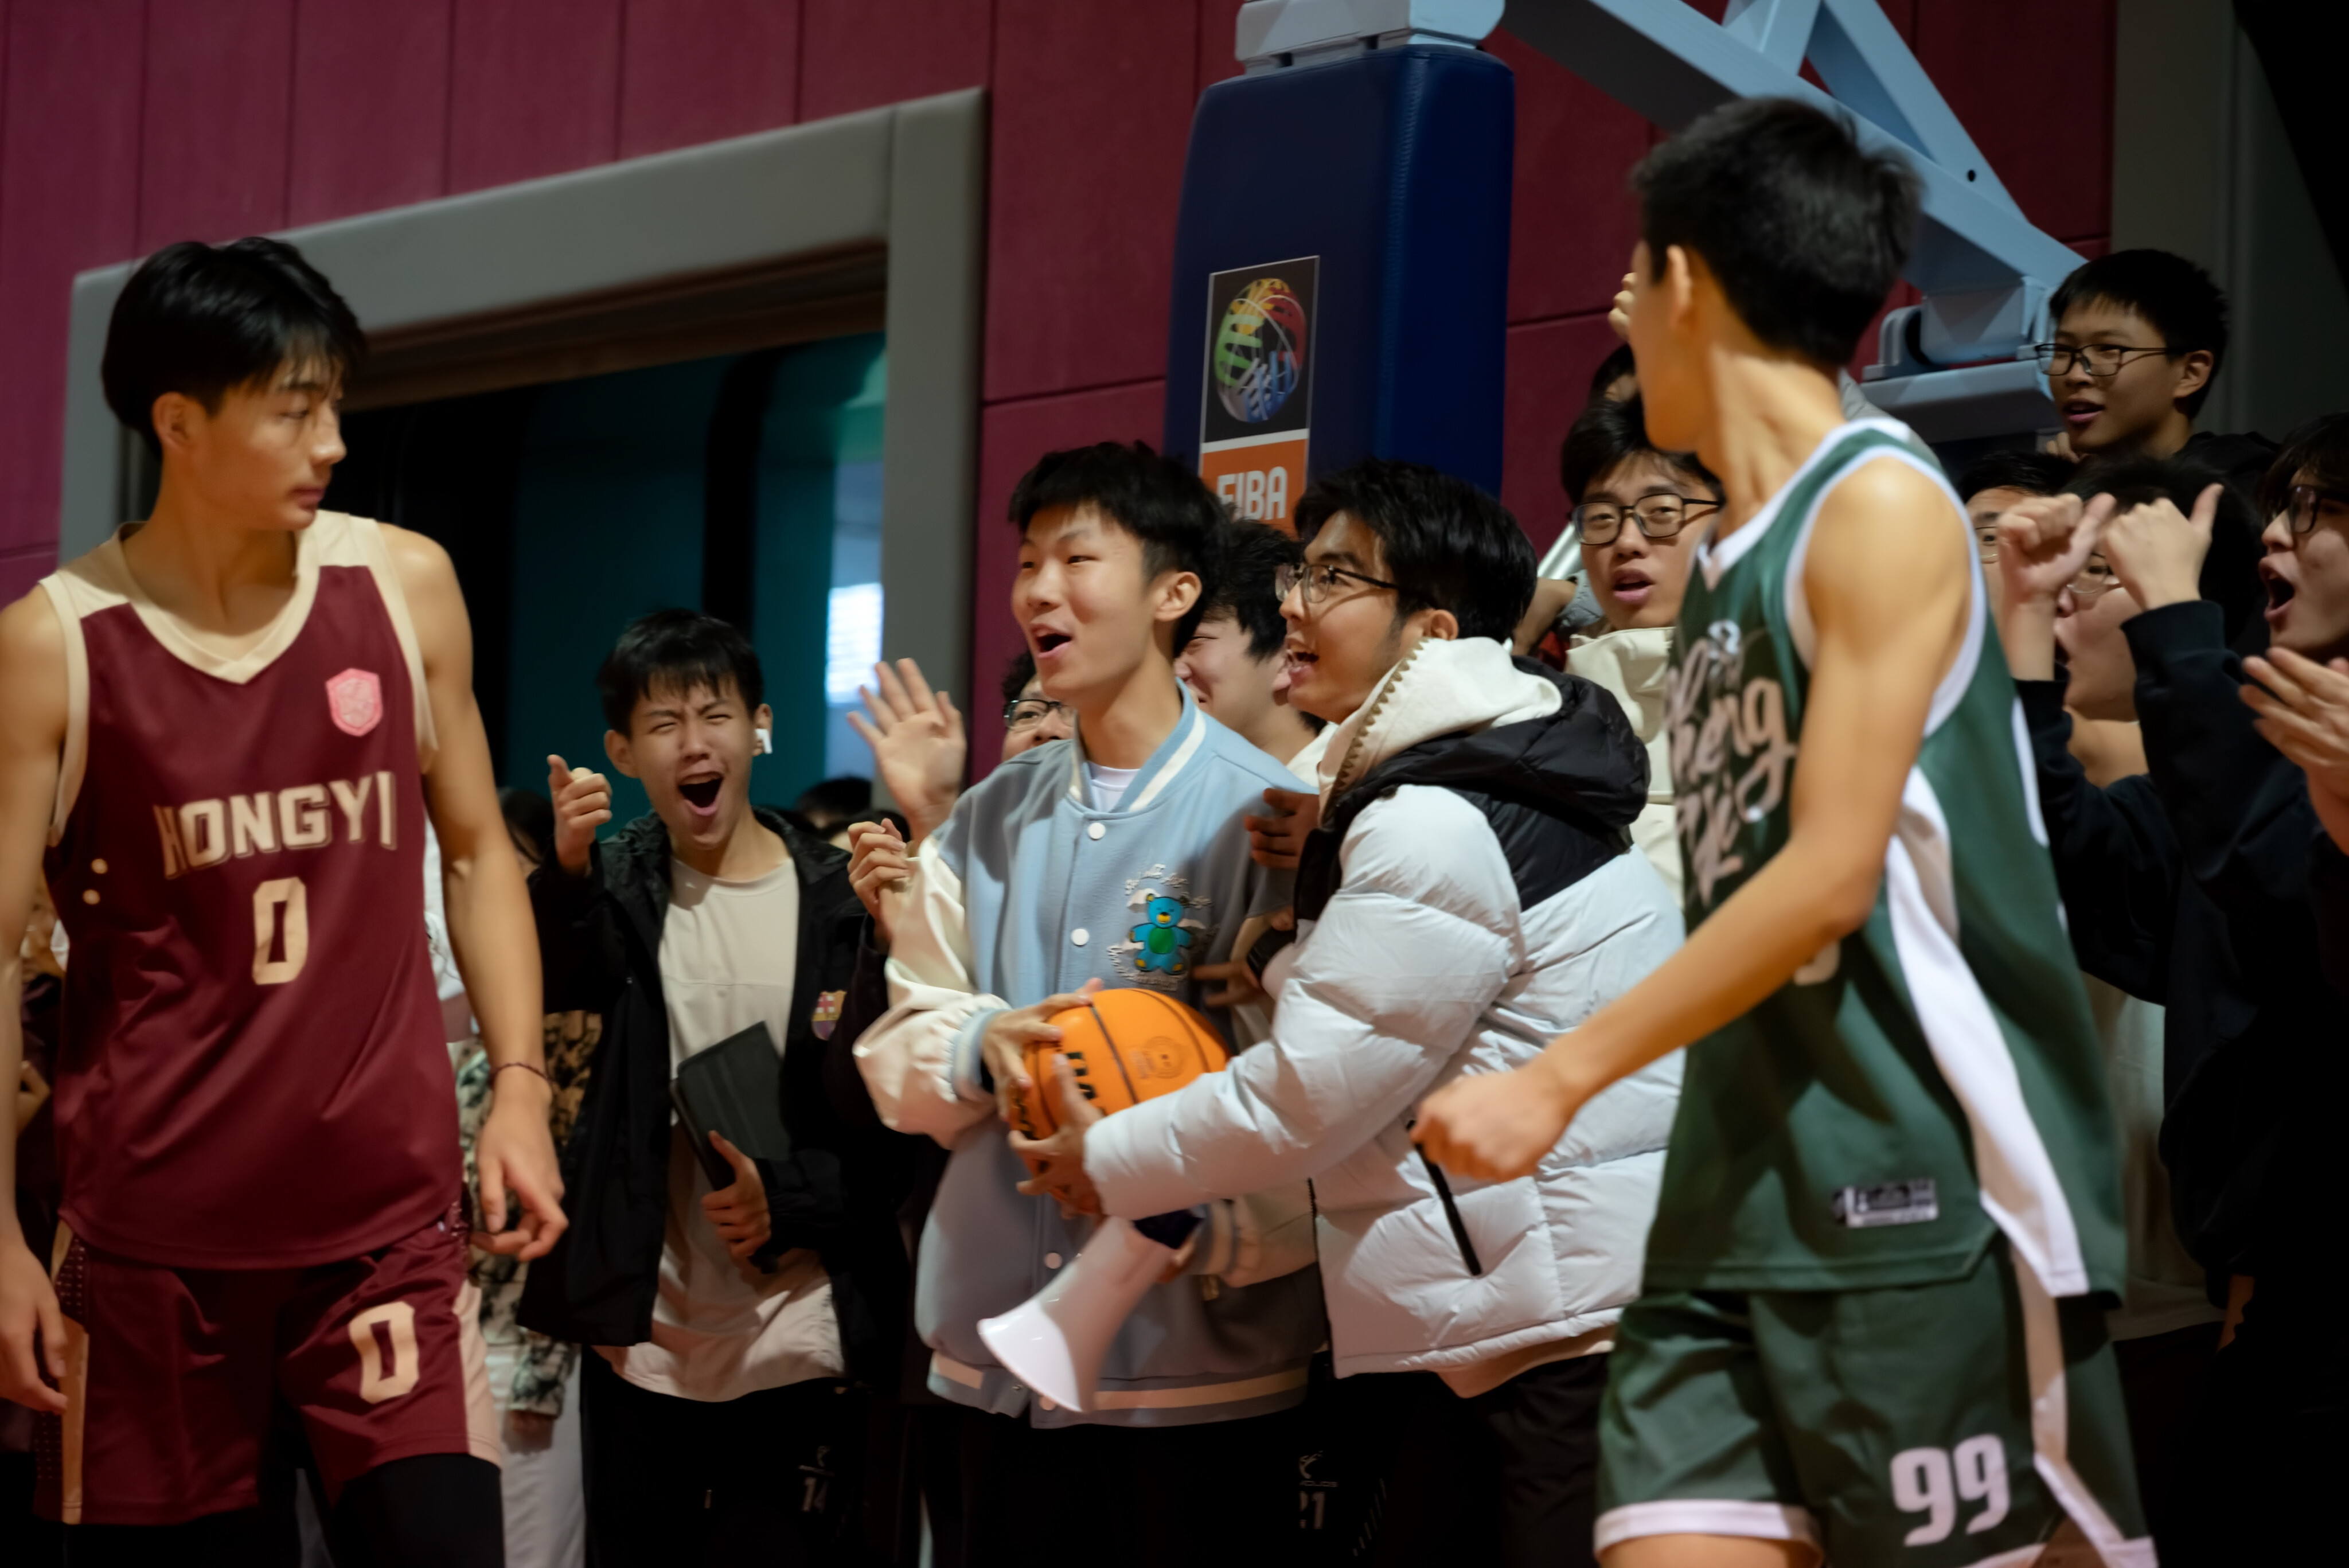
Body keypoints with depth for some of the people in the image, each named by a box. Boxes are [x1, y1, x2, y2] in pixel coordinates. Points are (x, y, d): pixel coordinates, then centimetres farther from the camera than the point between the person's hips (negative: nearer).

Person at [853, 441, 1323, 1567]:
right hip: (993, 1355, 5)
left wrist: (1210, 1233, -23)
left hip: (1197, 1366, -5)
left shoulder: (1262, 813, -6)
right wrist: (982, 1047, -9)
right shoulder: (986, 820, 12)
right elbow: (897, 1053, 13)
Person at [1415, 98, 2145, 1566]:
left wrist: (1557, 1080, -15)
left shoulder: (1882, 508, -8)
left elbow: (1832, 879, -16)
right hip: (1737, 1192, 7)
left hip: (1920, 1187, -7)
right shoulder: (1721, 568, 16)